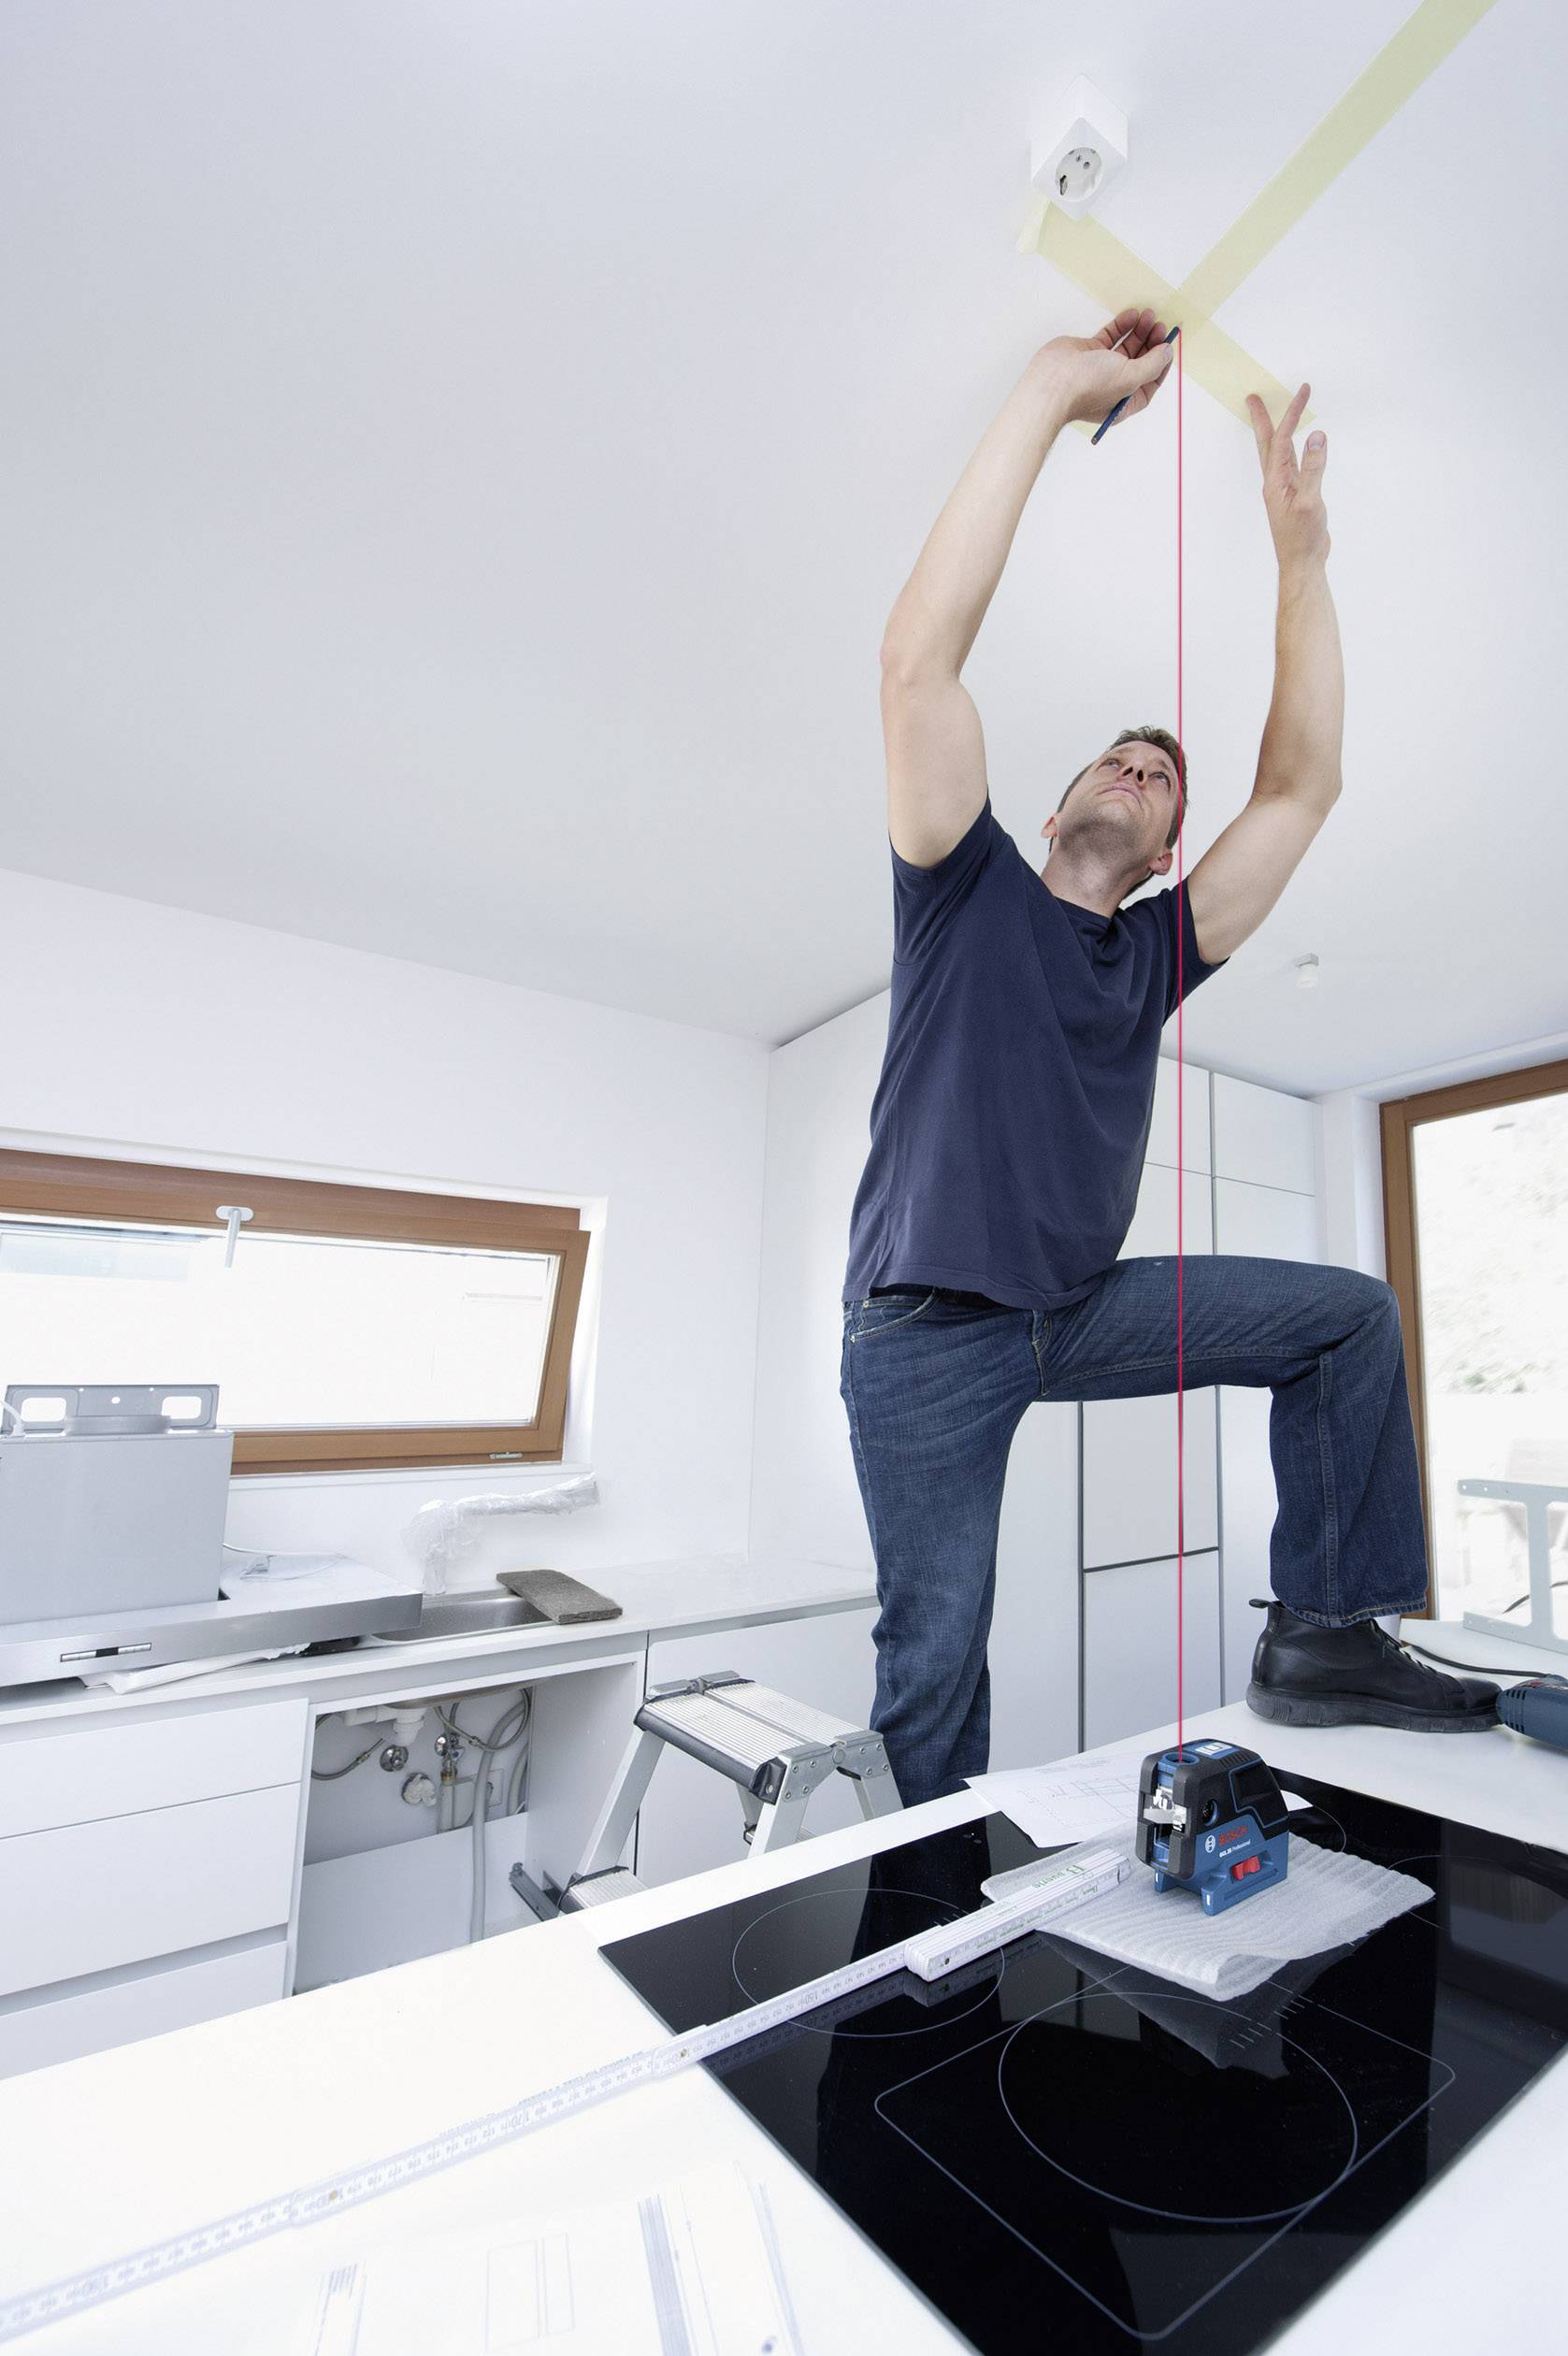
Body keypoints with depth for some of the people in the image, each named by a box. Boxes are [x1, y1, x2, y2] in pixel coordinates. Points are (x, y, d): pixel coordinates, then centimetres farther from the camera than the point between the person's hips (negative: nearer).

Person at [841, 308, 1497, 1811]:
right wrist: (1053, 391, -7)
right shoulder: (969, 890, 1)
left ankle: (1325, 1633, 2)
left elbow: (1301, 782, 8)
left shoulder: (1158, 950, 12)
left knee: (1348, 1316, -4)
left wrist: (1299, 548, 9)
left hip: (1084, 1308, 5)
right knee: (935, 1656, -2)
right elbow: (919, 659, -10)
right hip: (927, 1333, -4)